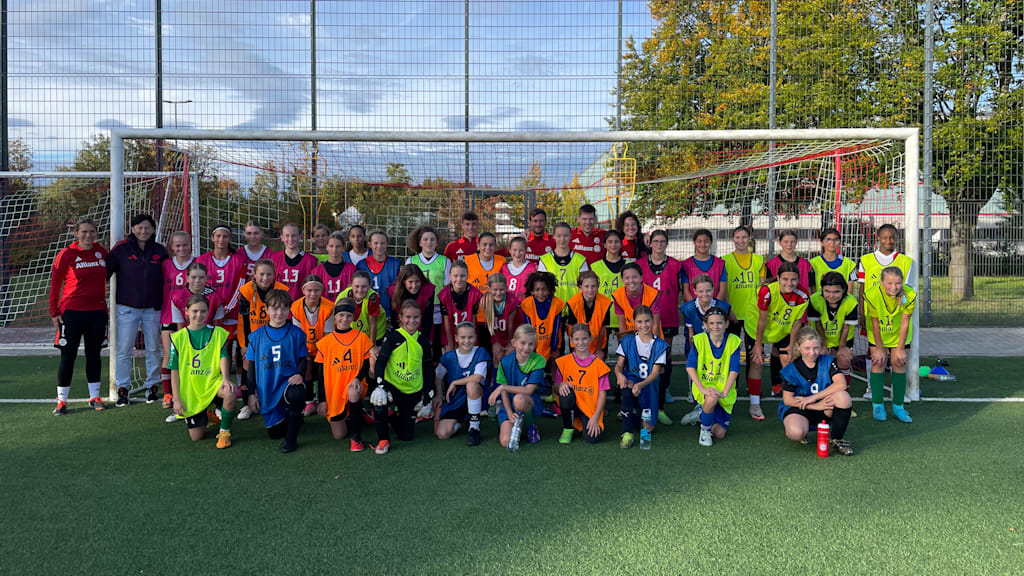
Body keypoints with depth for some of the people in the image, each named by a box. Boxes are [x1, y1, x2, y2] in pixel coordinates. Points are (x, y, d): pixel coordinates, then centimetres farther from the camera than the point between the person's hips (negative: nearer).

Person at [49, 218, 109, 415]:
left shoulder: (101, 251, 4)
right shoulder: (66, 254, -5)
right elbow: (55, 283, -2)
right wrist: (54, 312, -4)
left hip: (97, 311, 3)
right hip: (72, 312, -3)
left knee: (94, 354, 11)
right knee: (68, 356, 0)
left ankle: (95, 397, 20)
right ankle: (61, 401, 10)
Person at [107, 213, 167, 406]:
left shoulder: (160, 251, 7)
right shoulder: (121, 248, -1)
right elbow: (105, 271, -2)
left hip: (152, 308, 2)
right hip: (127, 308, -2)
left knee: (153, 349, 8)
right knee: (124, 350, -2)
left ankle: (152, 386, 20)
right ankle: (123, 388, 8)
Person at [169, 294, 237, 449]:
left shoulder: (217, 333, 1)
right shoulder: (178, 337, 0)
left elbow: (223, 357, -7)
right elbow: (174, 371, 1)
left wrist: (225, 378, -27)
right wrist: (176, 399, -3)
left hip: (213, 384, -1)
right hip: (190, 392, 1)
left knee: (230, 393, -37)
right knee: (196, 437, -3)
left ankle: (225, 431, -11)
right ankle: (205, 417, 34)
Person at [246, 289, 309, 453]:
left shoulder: (296, 333, 0)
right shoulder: (257, 335, 3)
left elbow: (303, 359, 2)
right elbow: (252, 366, 7)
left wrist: (300, 375, -20)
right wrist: (252, 393, 4)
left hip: (289, 381, -2)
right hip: (267, 387, 2)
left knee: (296, 394, -39)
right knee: (274, 432, 3)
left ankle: (291, 437, -16)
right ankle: (290, 418, 39)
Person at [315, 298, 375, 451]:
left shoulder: (361, 337, 1)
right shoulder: (325, 342, 2)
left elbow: (366, 364, 1)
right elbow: (321, 372, 3)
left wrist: (358, 378, -21)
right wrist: (322, 400, -1)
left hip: (354, 384, -1)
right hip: (333, 392, 1)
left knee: (353, 392, -39)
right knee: (338, 435, -4)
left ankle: (356, 437, -21)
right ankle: (348, 419, 33)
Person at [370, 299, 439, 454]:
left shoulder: (423, 341, 4)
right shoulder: (393, 337, -7)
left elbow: (428, 369, 11)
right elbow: (380, 361, -13)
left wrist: (429, 395, 9)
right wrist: (380, 385, -27)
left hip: (413, 391, 3)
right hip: (392, 385, -3)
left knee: (406, 436, 2)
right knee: (379, 400, -37)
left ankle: (394, 417, 36)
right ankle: (383, 440, -14)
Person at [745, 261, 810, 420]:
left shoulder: (802, 297, -24)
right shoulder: (767, 292, -36)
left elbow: (797, 321, -9)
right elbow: (762, 320, -26)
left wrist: (791, 345, -1)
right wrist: (758, 344, -16)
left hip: (782, 329, 4)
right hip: (756, 327, -4)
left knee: (787, 359, 1)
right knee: (756, 361, -6)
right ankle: (754, 404, 1)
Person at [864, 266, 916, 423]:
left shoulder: (909, 295, -27)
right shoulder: (872, 295, -29)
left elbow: (904, 322, -19)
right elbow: (875, 323, -19)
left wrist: (900, 349, -13)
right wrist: (879, 348, -12)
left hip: (899, 334, 1)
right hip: (878, 335, -1)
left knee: (899, 364, -3)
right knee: (878, 363, -6)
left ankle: (898, 407, 7)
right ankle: (877, 406, 4)